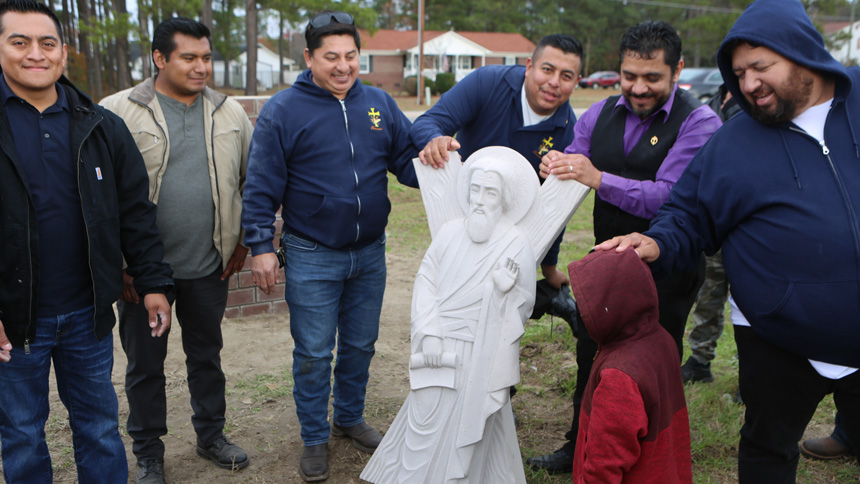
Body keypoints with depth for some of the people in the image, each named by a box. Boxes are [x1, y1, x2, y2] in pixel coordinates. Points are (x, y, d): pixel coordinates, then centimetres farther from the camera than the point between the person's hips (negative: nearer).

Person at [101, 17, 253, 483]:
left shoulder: (230, 113, 4)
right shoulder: (117, 112, -8)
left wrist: (246, 240, 8)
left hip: (209, 268, 3)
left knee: (207, 355, 18)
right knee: (145, 364, 11)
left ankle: (211, 435, 37)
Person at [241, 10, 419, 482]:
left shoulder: (379, 104, 2)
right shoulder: (282, 111, -9)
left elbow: (407, 158, 4)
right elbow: (261, 187, -8)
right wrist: (260, 246, -12)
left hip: (369, 253, 4)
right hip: (311, 257, -4)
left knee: (360, 345, 18)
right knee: (313, 354, 6)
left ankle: (350, 417, 40)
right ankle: (314, 438, 25)